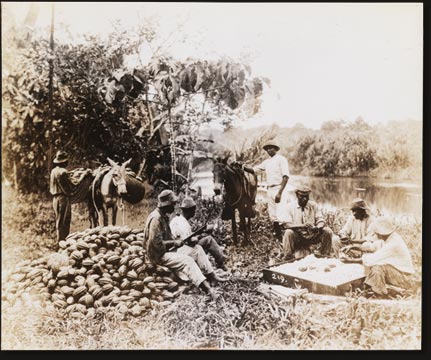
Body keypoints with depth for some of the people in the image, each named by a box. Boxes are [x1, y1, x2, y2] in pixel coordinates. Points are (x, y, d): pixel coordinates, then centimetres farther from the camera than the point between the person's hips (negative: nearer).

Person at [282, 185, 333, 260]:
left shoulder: (313, 205, 3)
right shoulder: (290, 206, -5)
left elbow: (321, 221, 0)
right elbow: (286, 224, -15)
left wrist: (317, 227, -25)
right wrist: (302, 226, -31)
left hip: (312, 236, 3)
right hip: (297, 237, -3)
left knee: (327, 231, -17)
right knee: (288, 233, -33)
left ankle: (324, 255, 3)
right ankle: (288, 258, -15)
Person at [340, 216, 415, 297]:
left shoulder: (394, 243, -28)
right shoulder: (389, 238, 0)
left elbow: (375, 258, -29)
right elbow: (371, 247, 6)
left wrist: (352, 260, -23)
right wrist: (352, 246, -7)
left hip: (404, 279, -9)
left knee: (377, 264, -28)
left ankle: (380, 291, -9)